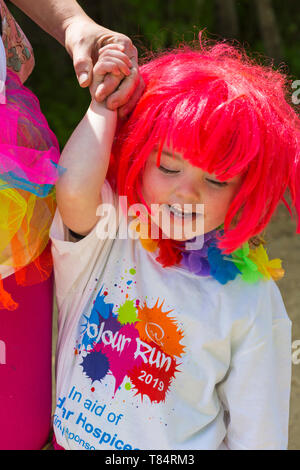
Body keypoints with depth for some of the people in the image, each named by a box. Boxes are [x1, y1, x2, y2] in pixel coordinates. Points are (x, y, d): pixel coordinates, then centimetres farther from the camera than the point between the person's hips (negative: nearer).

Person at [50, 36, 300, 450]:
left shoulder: (250, 301, -7)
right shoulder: (102, 233, -5)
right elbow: (73, 188, -27)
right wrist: (103, 106, -15)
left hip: (174, 448, -1)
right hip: (69, 439, 2)